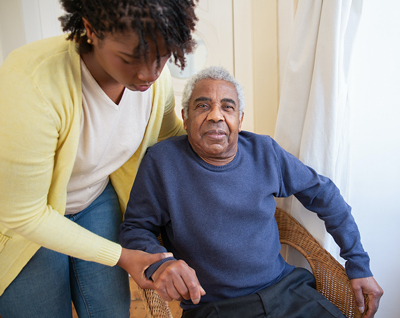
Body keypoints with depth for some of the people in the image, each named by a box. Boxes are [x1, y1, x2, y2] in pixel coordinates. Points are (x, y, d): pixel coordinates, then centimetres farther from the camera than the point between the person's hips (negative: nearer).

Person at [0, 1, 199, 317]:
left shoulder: (157, 79, -19)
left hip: (98, 200, 4)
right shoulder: (32, 86, -38)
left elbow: (169, 129, 8)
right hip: (29, 214, -3)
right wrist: (120, 256, -21)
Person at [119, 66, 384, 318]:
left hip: (287, 291, 3)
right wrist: (158, 263, -24)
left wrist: (359, 264, 12)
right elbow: (134, 229, -1)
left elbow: (323, 194, 11)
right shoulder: (162, 161, -8)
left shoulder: (265, 151, 1)